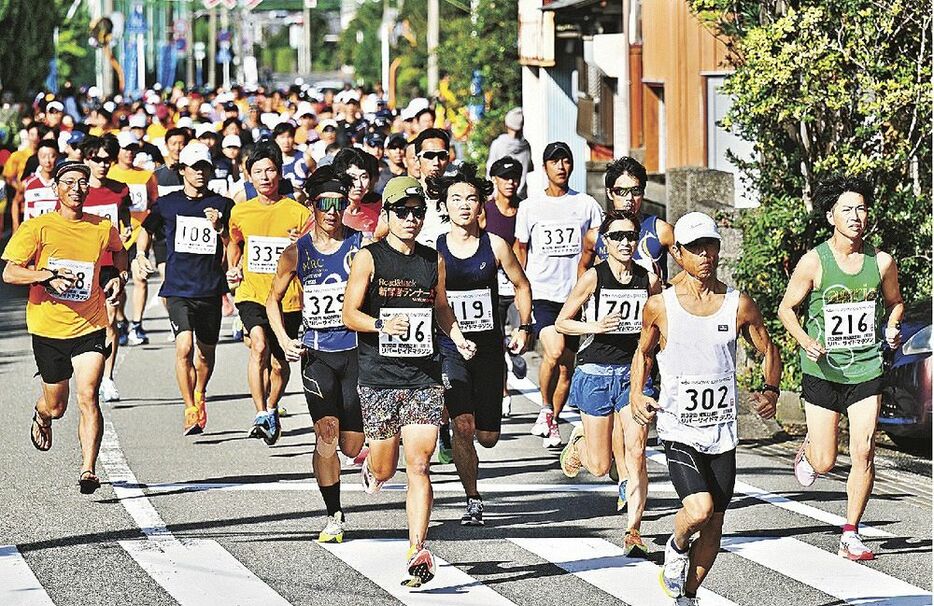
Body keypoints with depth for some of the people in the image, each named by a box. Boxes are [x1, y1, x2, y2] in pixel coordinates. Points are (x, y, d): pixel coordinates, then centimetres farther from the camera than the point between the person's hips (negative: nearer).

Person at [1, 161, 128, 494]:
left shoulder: (102, 228, 2)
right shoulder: (38, 228, -7)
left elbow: (119, 250, 26)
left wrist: (120, 276, 7)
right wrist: (47, 275, -25)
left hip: (89, 327, 0)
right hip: (48, 328, 0)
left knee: (88, 396, -17)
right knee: (56, 406, 14)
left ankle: (88, 470, -17)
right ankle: (41, 416, 51)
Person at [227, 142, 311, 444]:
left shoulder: (298, 212, -2)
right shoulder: (240, 212, 5)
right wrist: (233, 268, 10)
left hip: (287, 298, 0)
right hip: (251, 294, 0)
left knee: (279, 363, 11)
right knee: (259, 345, -25)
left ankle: (272, 409, 39)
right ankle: (261, 415, -24)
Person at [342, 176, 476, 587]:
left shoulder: (434, 261, 9)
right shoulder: (369, 258, -3)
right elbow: (350, 314, -7)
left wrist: (457, 337, 6)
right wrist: (382, 325, -26)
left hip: (424, 378, 2)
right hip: (379, 377, -2)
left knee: (418, 466, -10)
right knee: (385, 469, 9)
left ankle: (418, 553, -11)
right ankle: (369, 464, 47)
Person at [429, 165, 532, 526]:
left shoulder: (495, 246, 0)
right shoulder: (433, 250, -2)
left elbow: (521, 285, 14)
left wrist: (523, 327, 7)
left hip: (488, 347, 2)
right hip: (448, 347, -2)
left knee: (488, 437, 5)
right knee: (463, 426, -18)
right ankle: (473, 501, -5)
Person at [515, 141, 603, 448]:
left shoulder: (586, 205, 6)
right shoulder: (530, 206, 4)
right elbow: (520, 249, 14)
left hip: (574, 296, 2)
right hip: (540, 293, -2)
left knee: (566, 365, 5)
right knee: (554, 351, -23)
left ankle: (551, 423, 20)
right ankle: (545, 410, -4)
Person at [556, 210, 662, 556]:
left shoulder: (649, 281, 1)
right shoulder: (594, 278, -7)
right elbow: (561, 323, -1)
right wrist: (594, 327, -17)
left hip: (634, 372, 2)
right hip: (596, 374, -2)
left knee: (635, 453, -12)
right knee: (600, 466, 4)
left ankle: (633, 530, -6)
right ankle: (579, 440, 39)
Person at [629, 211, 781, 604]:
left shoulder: (739, 305, -1)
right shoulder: (659, 306, -3)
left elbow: (769, 351, 11)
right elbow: (644, 352, 14)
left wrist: (770, 391, -6)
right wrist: (636, 396, 0)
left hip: (722, 432, 3)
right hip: (678, 429, -3)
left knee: (714, 523, 9)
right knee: (699, 509, -22)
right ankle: (677, 546, 12)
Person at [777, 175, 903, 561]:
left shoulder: (882, 262, -2)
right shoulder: (814, 262, -9)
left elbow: (894, 302, 16)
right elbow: (787, 308, 1)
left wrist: (892, 327, -5)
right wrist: (807, 342, -16)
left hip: (867, 370, 2)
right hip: (823, 371, -1)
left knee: (864, 453, -8)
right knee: (825, 463, 1)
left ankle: (851, 535, 5)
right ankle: (807, 450, 39)